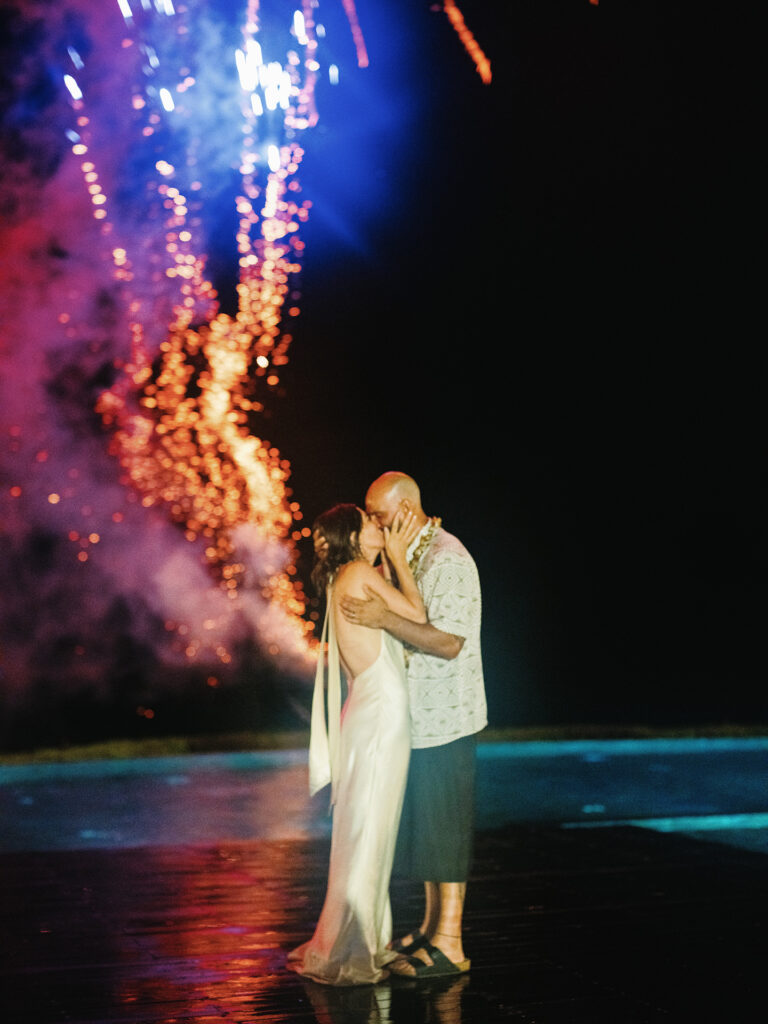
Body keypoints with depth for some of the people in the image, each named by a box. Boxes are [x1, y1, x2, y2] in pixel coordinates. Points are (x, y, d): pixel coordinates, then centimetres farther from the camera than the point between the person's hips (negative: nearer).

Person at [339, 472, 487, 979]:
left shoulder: (448, 561, -18)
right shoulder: (406, 555, 12)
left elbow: (449, 642, -25)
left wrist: (385, 618, -30)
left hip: (445, 718, -9)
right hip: (418, 715, 9)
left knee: (445, 827, -5)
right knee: (422, 823, 15)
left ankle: (449, 945, 0)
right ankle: (432, 926, 26)